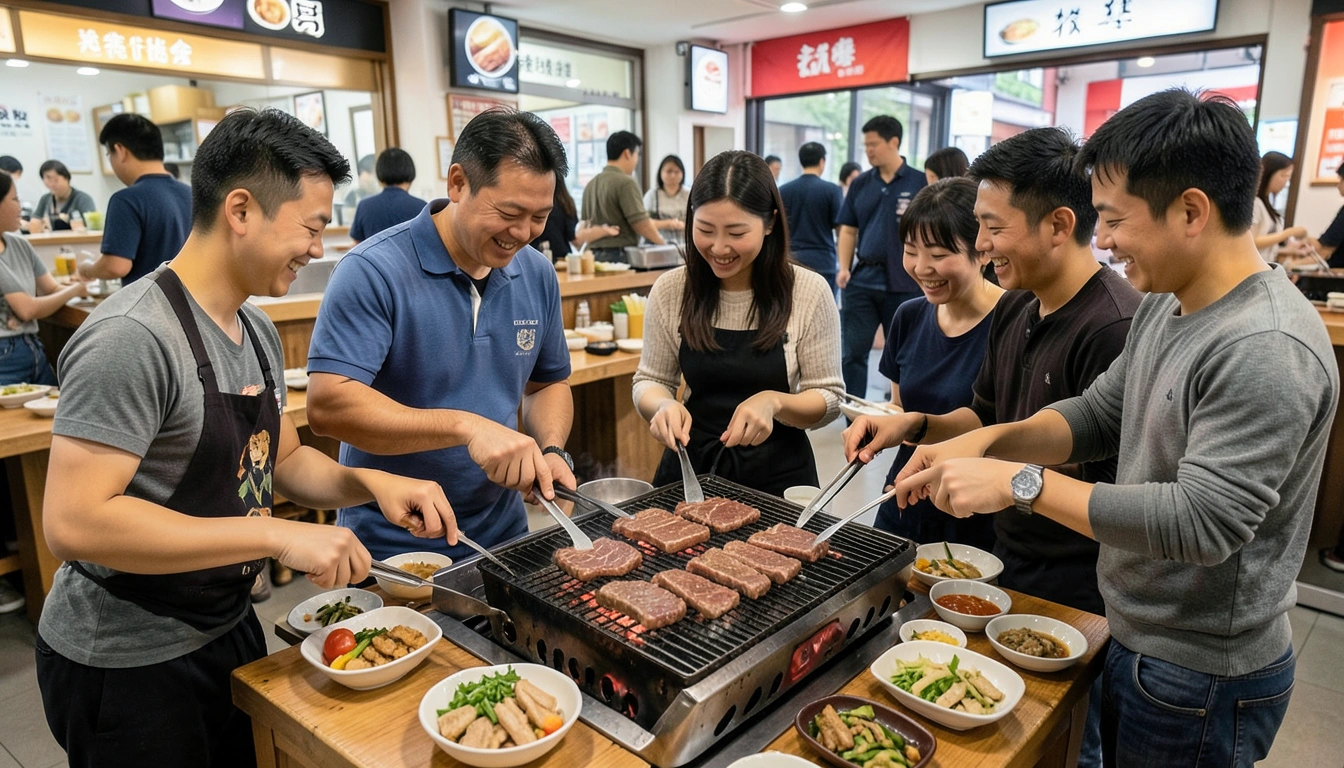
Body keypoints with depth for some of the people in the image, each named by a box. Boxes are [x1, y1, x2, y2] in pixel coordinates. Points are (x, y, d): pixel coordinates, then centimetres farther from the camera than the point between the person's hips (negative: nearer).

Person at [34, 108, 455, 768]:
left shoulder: (257, 331, 2)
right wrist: (280, 535, -31)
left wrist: (371, 483, -8)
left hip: (228, 630, 8)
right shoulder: (132, 338, -25)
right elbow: (73, 523, -30)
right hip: (124, 664, -8)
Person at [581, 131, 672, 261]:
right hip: (620, 255, -8)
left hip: (595, 254, 8)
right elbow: (641, 224, -14)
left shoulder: (591, 184, 13)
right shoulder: (626, 182, -11)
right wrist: (663, 242, 5)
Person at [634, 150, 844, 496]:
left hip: (778, 475, -1)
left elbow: (829, 399, -6)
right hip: (691, 467, 1)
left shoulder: (809, 292, -10)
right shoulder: (670, 291, -6)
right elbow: (649, 381, 3)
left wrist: (774, 402, -24)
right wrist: (664, 405, -19)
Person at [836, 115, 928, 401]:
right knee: (853, 352, 5)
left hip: (903, 283, -3)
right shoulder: (861, 183, 8)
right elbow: (848, 230, 10)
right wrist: (844, 268, -3)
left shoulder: (920, 183, -3)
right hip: (861, 281, 3)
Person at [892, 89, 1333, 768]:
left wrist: (1020, 482, -32)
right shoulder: (1164, 307, 2)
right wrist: (988, 440, -11)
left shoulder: (1266, 350, -27)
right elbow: (1097, 417, 6)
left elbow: (1203, 521, -32)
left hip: (1201, 681, -8)